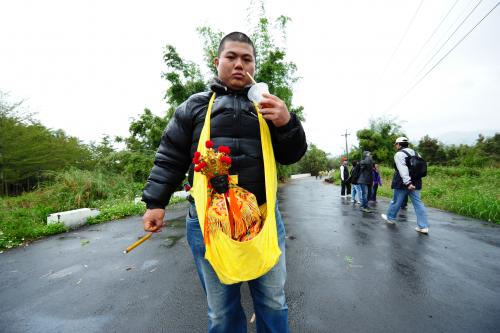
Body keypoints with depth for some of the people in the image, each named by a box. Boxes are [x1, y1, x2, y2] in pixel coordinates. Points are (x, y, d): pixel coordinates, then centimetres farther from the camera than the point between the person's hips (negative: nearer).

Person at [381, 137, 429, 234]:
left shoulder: (399, 154, -10)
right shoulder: (415, 153, 14)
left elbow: (403, 169, -22)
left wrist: (407, 182, -28)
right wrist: (415, 179, 20)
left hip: (403, 183, -7)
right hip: (415, 182, 7)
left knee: (396, 201, 9)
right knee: (418, 203, 6)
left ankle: (390, 218, 26)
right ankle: (423, 226, 4)